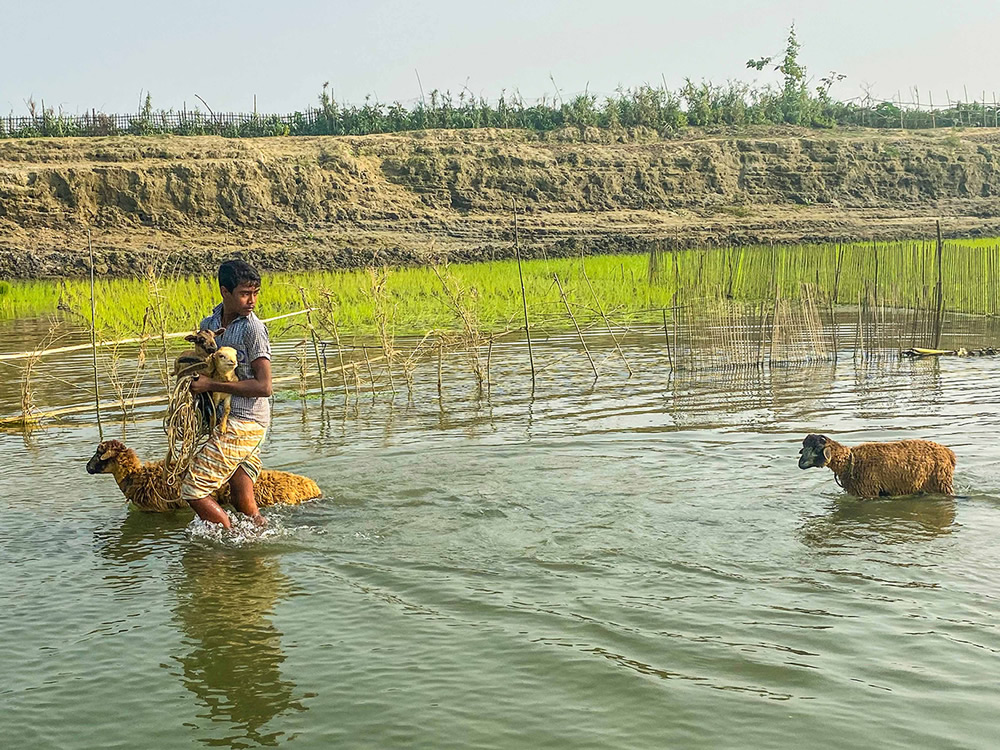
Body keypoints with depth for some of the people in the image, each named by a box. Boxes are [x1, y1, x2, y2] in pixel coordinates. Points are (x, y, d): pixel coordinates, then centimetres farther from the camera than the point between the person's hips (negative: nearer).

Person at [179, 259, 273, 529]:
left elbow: (263, 386, -19)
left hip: (243, 424, -7)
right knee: (242, 503, 9)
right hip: (228, 420, 8)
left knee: (192, 489, -5)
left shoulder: (253, 328, -13)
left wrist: (211, 385, -19)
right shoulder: (209, 324, 10)